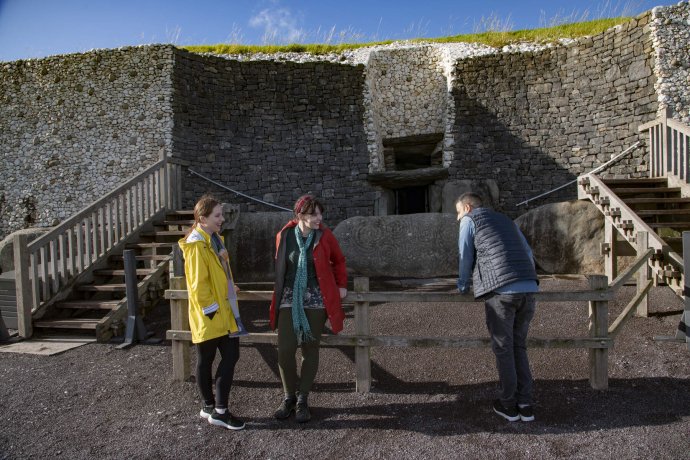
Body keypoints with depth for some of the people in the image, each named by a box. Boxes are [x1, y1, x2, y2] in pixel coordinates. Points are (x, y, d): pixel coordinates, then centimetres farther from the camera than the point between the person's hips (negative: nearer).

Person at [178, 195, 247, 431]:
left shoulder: (214, 239, 11)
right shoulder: (196, 244, -17)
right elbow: (198, 283, -19)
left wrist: (231, 288, 15)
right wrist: (210, 310, -16)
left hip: (225, 311, 9)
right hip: (209, 315, -9)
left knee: (231, 356, 7)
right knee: (206, 360, 9)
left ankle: (213, 408, 19)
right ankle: (217, 410, 22)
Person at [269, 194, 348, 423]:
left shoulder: (325, 236, -5)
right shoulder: (284, 236, -3)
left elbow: (338, 261, 10)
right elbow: (280, 267, 10)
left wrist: (342, 285, 6)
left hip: (316, 300, 0)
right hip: (289, 299, 1)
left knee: (310, 350, 7)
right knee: (285, 350, -2)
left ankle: (302, 399, 22)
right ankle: (289, 397, 20)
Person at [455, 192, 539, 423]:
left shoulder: (469, 220, 11)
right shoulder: (506, 220, 27)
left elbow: (465, 256, 10)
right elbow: (528, 253, 25)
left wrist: (463, 286, 24)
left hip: (500, 291, -6)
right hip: (528, 289, 6)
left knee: (503, 349, 7)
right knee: (519, 346, 17)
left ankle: (509, 405, 17)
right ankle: (525, 404, 19)